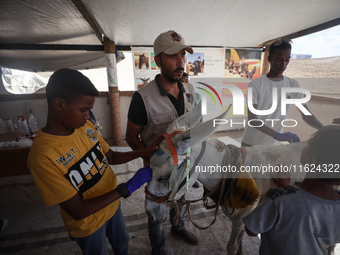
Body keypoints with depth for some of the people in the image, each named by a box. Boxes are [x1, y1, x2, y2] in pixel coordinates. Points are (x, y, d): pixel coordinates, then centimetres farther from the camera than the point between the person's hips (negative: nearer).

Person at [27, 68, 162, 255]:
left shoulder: (85, 127, -13)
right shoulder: (42, 157, -31)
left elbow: (111, 157, 0)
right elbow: (78, 211, -28)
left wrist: (142, 153, -14)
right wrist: (128, 187, -30)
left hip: (112, 205, 5)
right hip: (87, 223, -4)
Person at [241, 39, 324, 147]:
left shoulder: (293, 85, 1)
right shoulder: (256, 84, -12)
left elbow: (306, 114, -1)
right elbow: (252, 118, -20)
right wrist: (277, 135, -30)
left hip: (273, 144, 3)